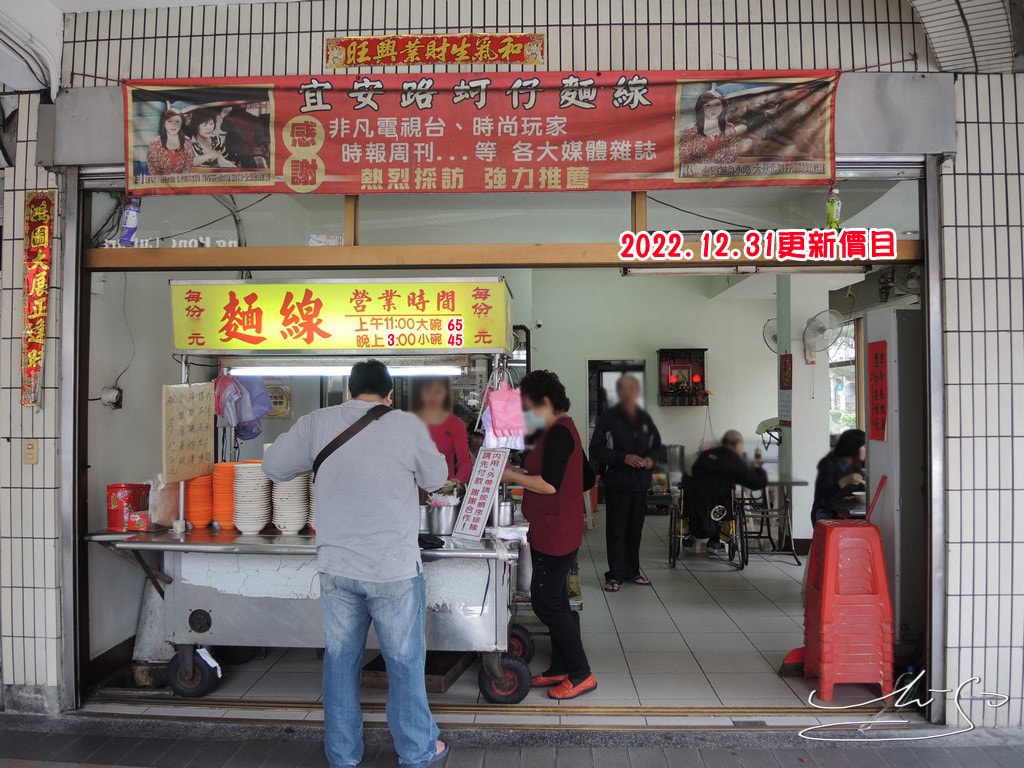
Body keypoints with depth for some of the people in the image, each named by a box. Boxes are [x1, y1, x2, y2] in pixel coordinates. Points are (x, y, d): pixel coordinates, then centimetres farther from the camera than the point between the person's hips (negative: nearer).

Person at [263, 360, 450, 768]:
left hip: (336, 568, 3)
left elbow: (273, 466, 8)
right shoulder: (408, 426, -10)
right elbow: (435, 479, 5)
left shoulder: (317, 423, -3)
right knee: (405, 663, 12)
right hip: (395, 570, -3)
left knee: (340, 661, 17)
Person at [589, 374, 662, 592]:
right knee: (616, 530, 0)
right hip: (617, 482, -4)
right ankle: (615, 575, 7)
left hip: (641, 482, 5)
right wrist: (624, 457, -18)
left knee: (635, 529, 10)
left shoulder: (645, 418, 10)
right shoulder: (608, 418, -5)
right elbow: (596, 450, -9)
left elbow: (656, 444, 23)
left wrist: (651, 458, 1)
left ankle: (632, 571, 22)